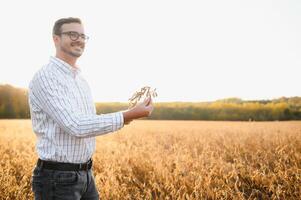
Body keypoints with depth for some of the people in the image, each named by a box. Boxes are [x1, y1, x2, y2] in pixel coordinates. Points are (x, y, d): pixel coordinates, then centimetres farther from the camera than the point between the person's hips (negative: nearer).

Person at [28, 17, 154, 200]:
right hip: (57, 179, -8)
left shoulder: (81, 80, 13)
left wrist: (123, 119, 2)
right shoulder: (45, 78, -16)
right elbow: (76, 127, -25)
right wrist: (128, 116, -25)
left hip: (86, 175, 8)